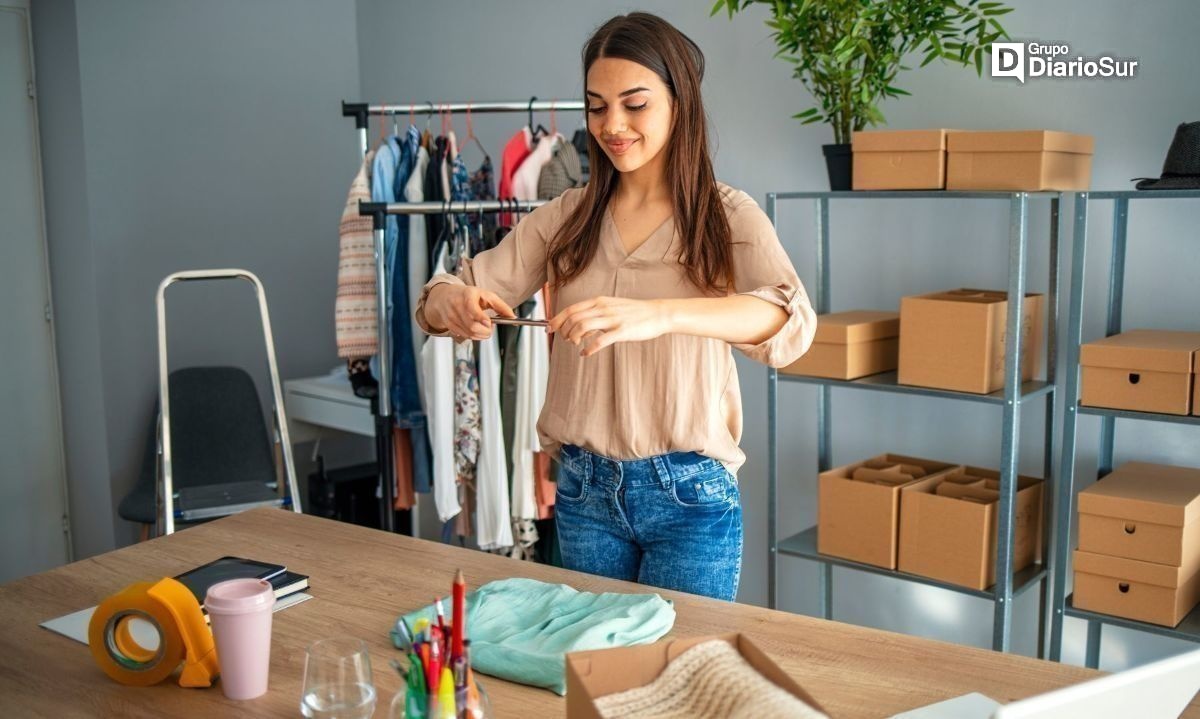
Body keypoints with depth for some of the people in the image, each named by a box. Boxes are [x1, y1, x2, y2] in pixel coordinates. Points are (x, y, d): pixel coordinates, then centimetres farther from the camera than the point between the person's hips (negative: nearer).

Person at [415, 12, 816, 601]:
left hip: (688, 493, -3)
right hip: (583, 489, 3)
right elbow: (444, 297, 0)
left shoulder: (727, 216, -7)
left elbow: (790, 320, -25)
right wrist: (453, 303, -25)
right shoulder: (566, 217, 4)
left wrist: (661, 314, -43)